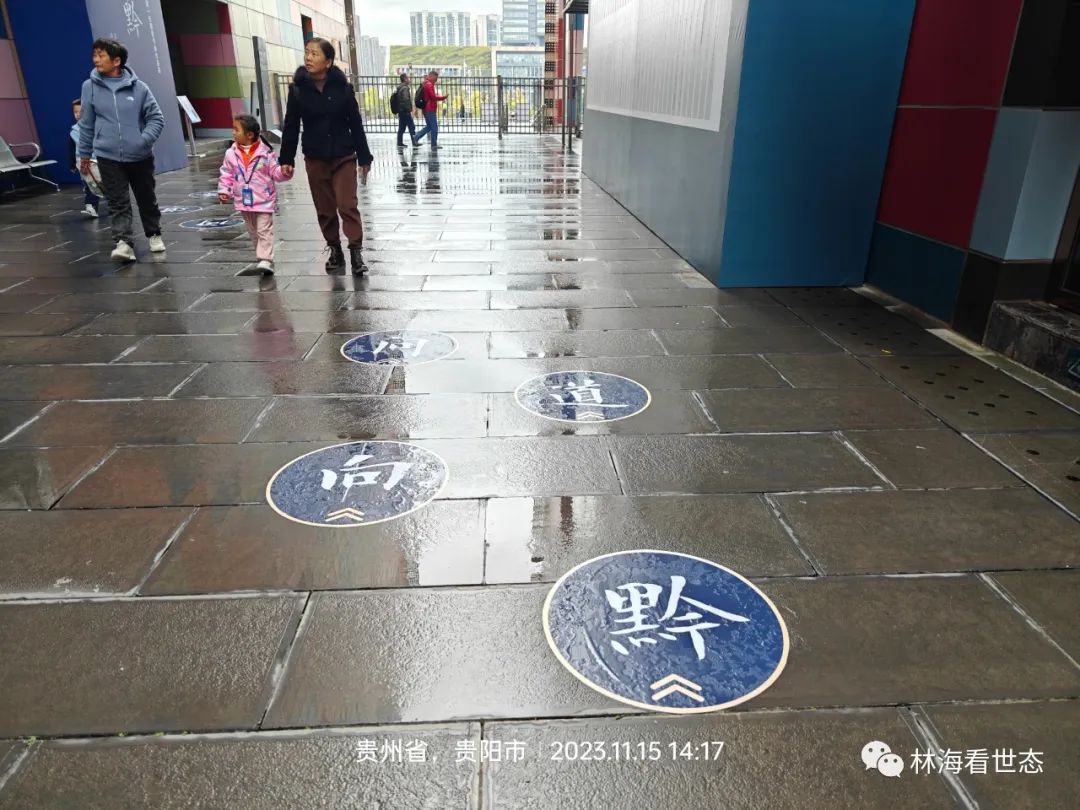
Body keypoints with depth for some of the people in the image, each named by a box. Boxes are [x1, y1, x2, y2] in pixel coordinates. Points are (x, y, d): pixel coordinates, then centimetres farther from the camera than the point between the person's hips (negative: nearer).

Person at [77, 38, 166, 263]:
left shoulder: (138, 87, -3)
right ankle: (123, 242, -12)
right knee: (118, 203, -6)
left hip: (140, 157, 0)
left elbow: (156, 118, -1)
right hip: (108, 157, 0)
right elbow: (86, 124, 7)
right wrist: (84, 154, 11)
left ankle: (154, 234, 33)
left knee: (147, 199, 14)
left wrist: (144, 140, -17)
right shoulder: (90, 87, 1)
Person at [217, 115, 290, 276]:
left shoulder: (265, 152, -10)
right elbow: (227, 175, 6)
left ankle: (265, 262, -11)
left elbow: (276, 172, -8)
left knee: (264, 231, -8)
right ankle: (265, 259, 24)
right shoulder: (231, 154, 1)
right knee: (253, 232, 13)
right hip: (244, 201, 5)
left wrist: (284, 171, -28)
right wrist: (224, 191, -4)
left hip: (264, 200, -5)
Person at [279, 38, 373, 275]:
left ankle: (355, 252, -2)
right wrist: (287, 160, -1)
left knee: (347, 205, -7)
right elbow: (291, 126, 1)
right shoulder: (298, 89, -3)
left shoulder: (342, 87, -6)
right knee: (325, 209, 9)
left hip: (344, 157, -2)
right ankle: (334, 251, 21)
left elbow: (355, 124, -1)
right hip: (315, 159, 2)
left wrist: (364, 157, 0)